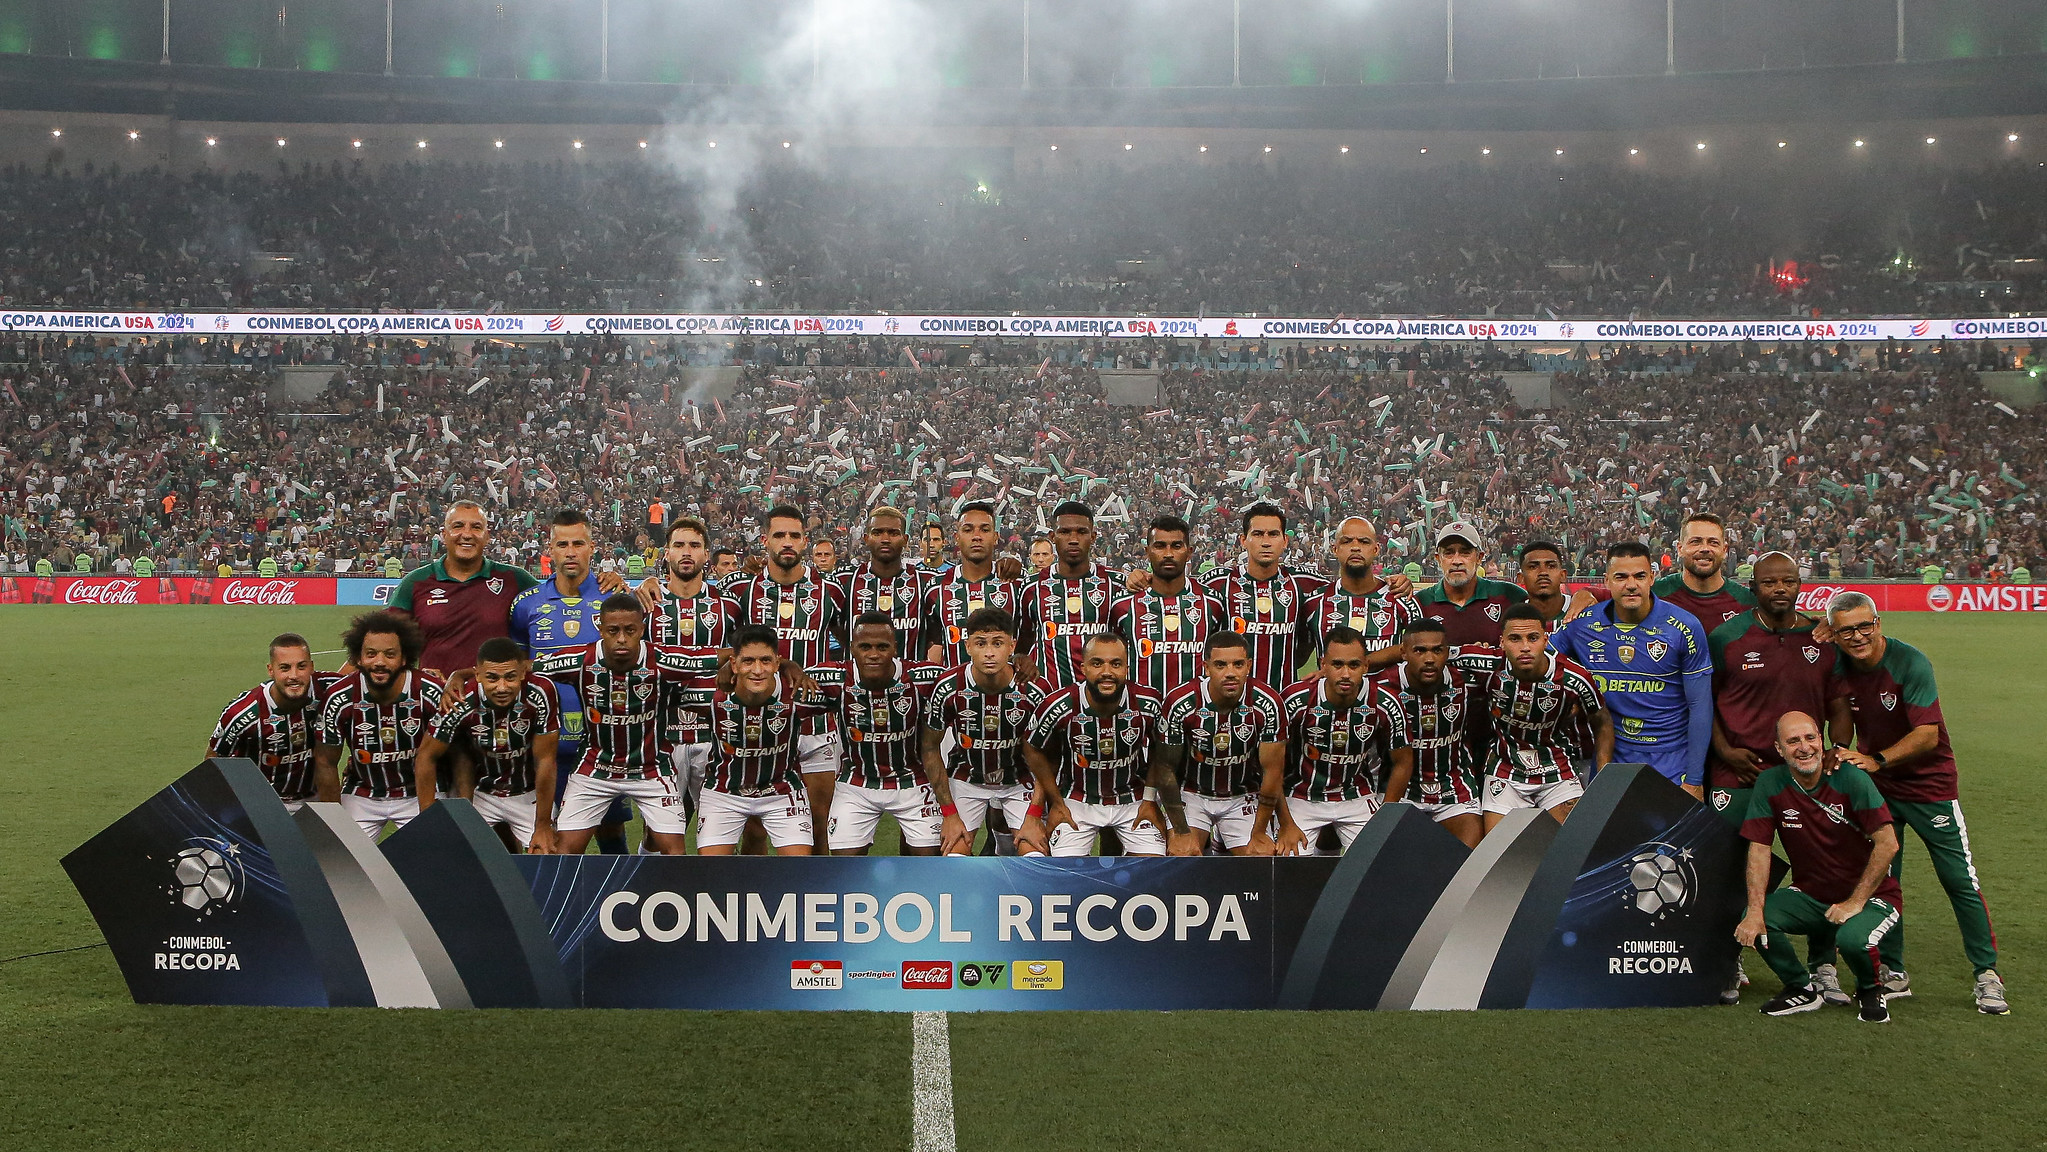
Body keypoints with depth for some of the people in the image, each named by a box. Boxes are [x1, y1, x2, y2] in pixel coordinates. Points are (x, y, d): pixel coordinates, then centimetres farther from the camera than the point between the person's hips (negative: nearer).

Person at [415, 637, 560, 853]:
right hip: (481, 792, 1)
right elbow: (426, 757, -11)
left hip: (530, 794, -1)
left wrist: (543, 825, -16)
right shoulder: (461, 704, -25)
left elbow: (545, 760, -20)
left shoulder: (541, 693, -27)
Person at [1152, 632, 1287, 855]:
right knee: (1182, 855, -21)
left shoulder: (1267, 704, -18)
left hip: (1244, 797, 1)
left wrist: (1258, 834, -9)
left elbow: (1273, 770, -11)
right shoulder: (1180, 703, -20)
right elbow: (1165, 769, -11)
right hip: (1191, 793, -1)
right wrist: (1181, 832, -13)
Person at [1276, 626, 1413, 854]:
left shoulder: (1385, 705, -17)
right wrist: (1286, 825, -11)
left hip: (1358, 797, 2)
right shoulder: (1295, 700, -21)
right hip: (1302, 797, -1)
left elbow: (1403, 763, -1)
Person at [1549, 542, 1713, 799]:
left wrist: (1695, 780, -7)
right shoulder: (1581, 624, -4)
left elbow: (1700, 706, -6)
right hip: (1609, 759, 2)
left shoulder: (1684, 628, -8)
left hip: (1672, 763, -2)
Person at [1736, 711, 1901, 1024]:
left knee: (1852, 938, -34)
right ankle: (1802, 990, 7)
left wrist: (1856, 902, -18)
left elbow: (1888, 844, -17)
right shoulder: (1770, 784, -7)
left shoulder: (1850, 779, -16)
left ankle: (1870, 991, 5)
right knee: (1753, 922, -22)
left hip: (1871, 895, -3)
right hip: (1809, 894, 3)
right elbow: (1759, 848, -7)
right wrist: (1755, 910, -19)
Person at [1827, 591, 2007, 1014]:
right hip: (1875, 787, 4)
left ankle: (1987, 975, 12)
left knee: (1961, 881, 0)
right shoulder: (1836, 668, -9)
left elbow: (1927, 734, -27)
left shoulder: (1910, 663, -22)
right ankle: (1894, 973, 16)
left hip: (1929, 784, -4)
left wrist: (1876, 760, -38)